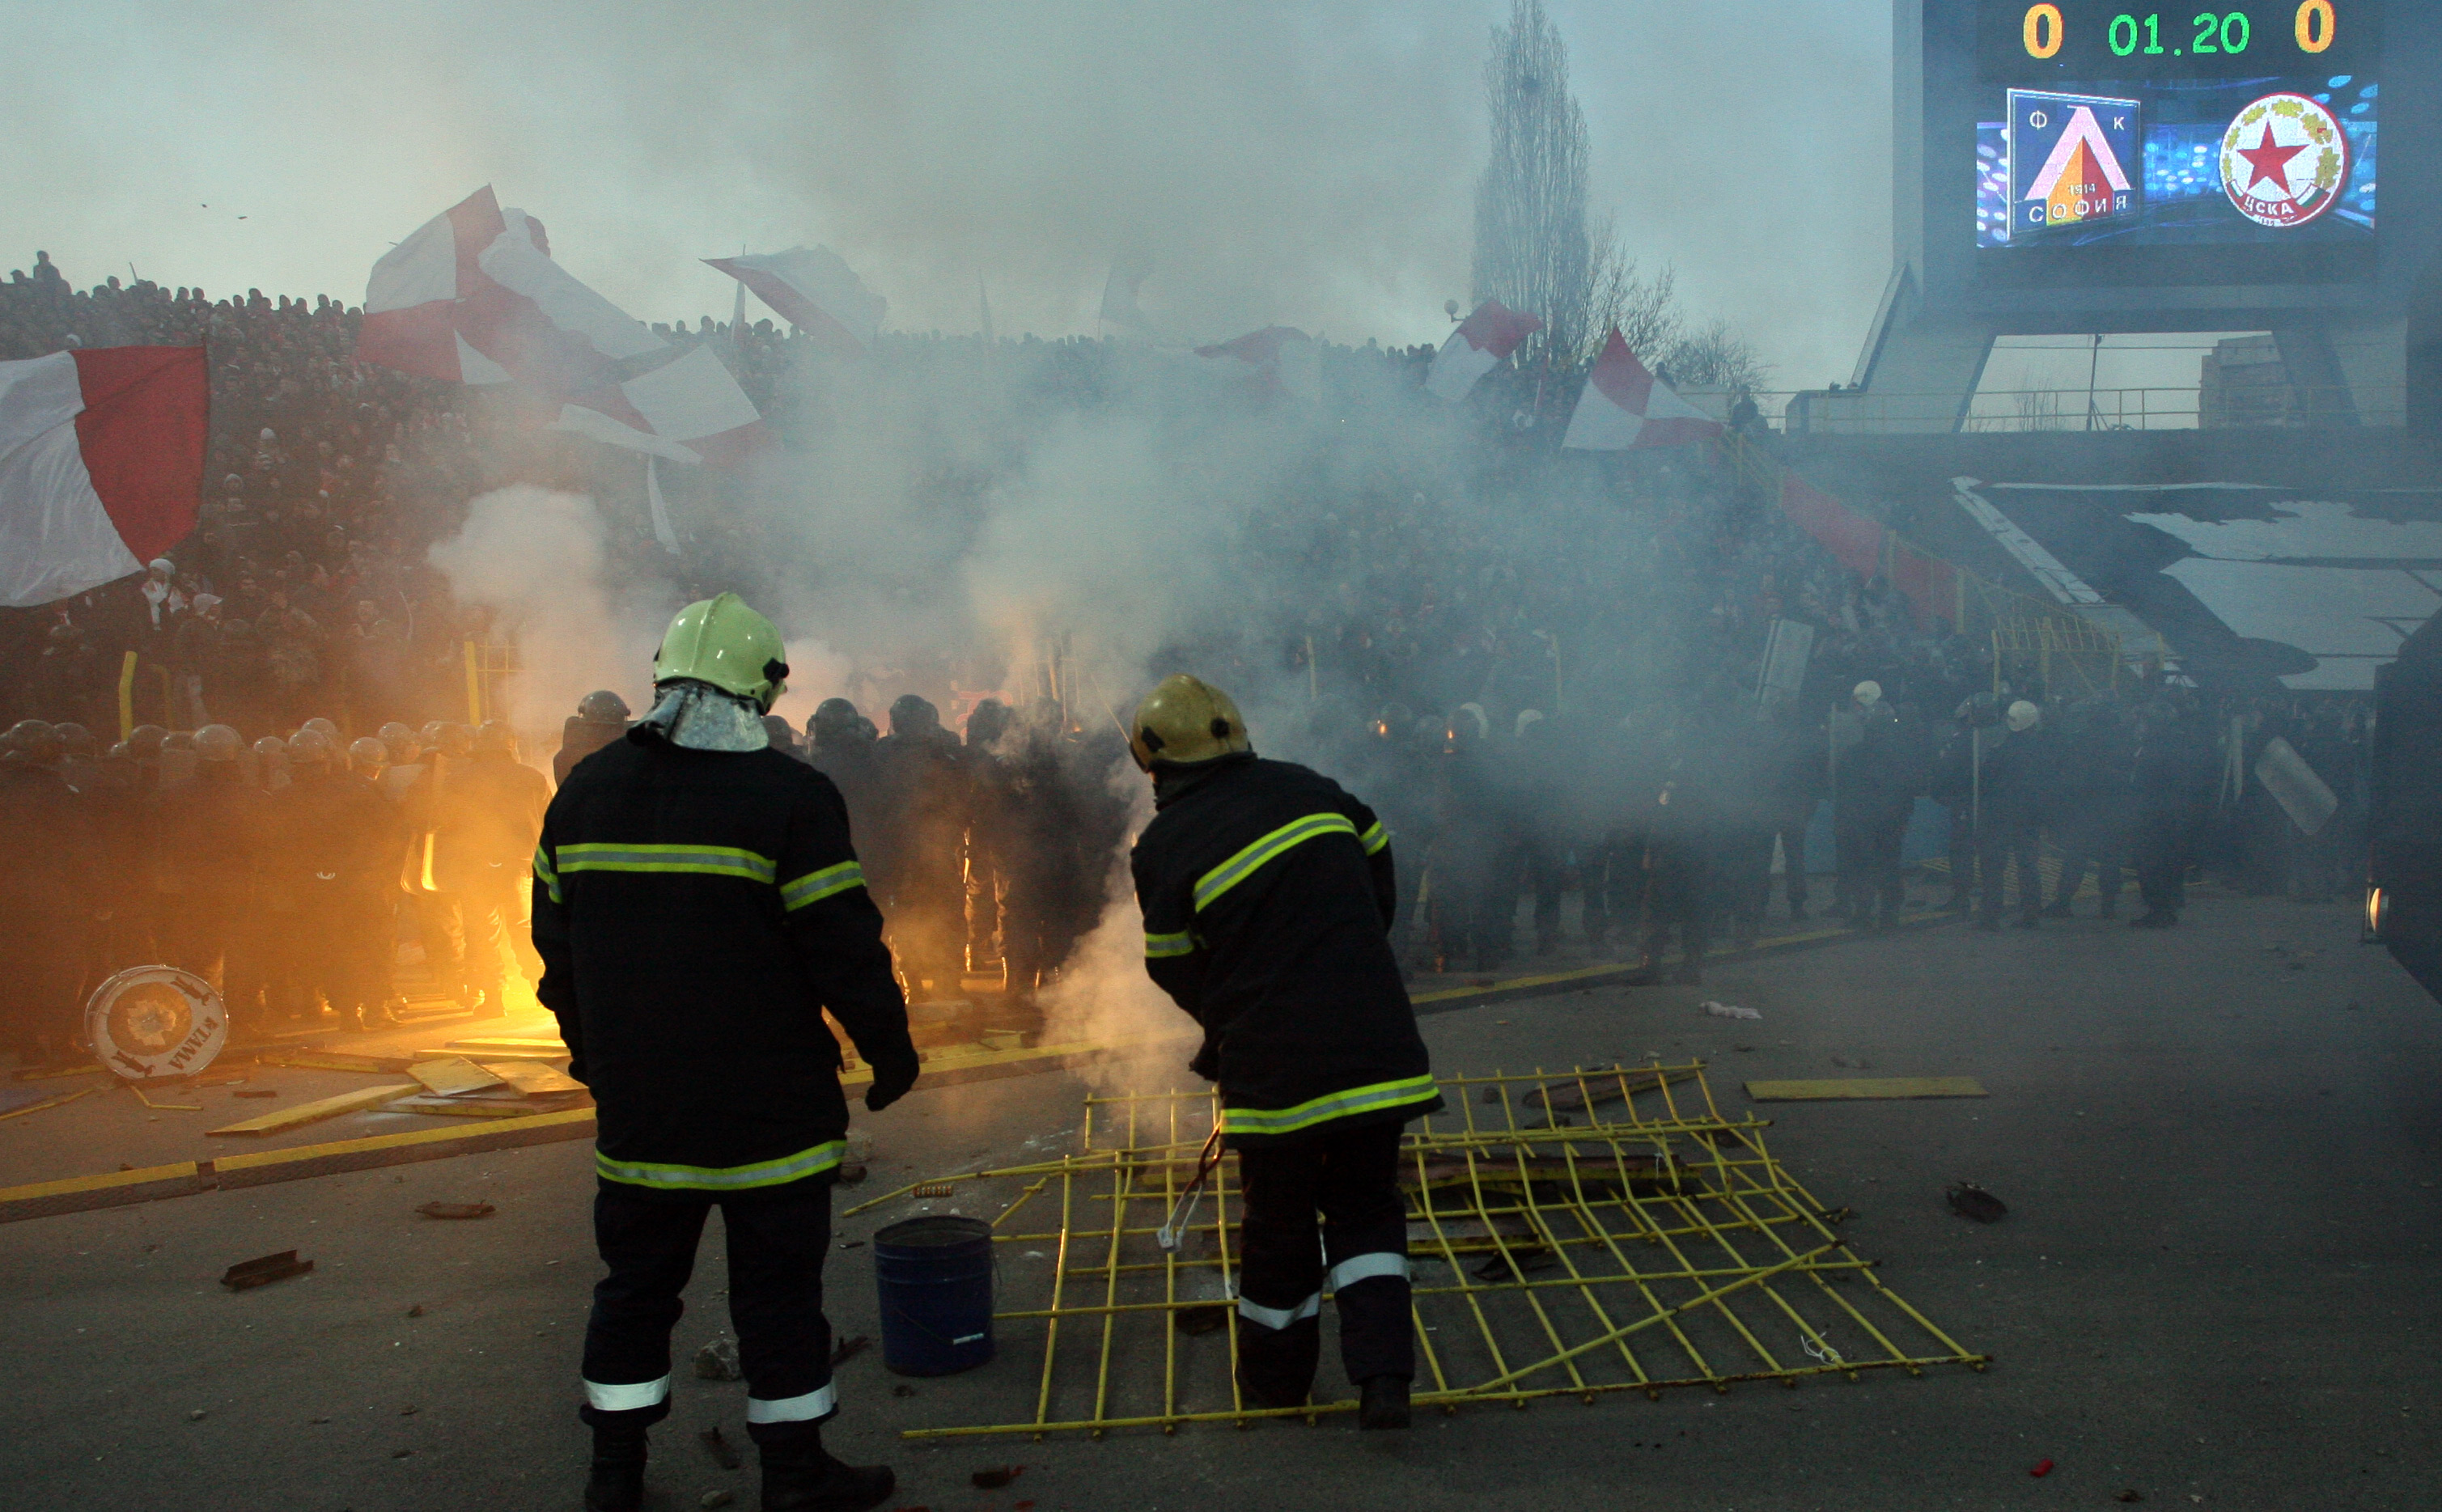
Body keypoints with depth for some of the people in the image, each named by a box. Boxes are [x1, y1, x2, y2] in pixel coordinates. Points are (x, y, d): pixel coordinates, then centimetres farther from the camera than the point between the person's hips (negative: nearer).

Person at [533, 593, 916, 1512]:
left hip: (636, 1102, 5)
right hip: (769, 1108, -5)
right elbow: (845, 947, -13)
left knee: (636, 1281, 17)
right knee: (778, 1288, 7)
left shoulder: (586, 789, 4)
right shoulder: (791, 796, -14)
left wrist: (592, 1049, 26)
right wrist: (890, 1051, 1)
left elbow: (556, 937, 13)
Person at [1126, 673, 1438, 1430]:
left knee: (1277, 1226, 16)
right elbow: (1379, 864, 18)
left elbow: (1177, 970, 3)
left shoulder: (1164, 847, -4)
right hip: (1377, 1048, 3)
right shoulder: (1306, 787, 6)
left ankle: (1275, 1381, 32)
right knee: (1366, 1207, 17)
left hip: (1272, 1063, -2)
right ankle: (1383, 1374, 4)